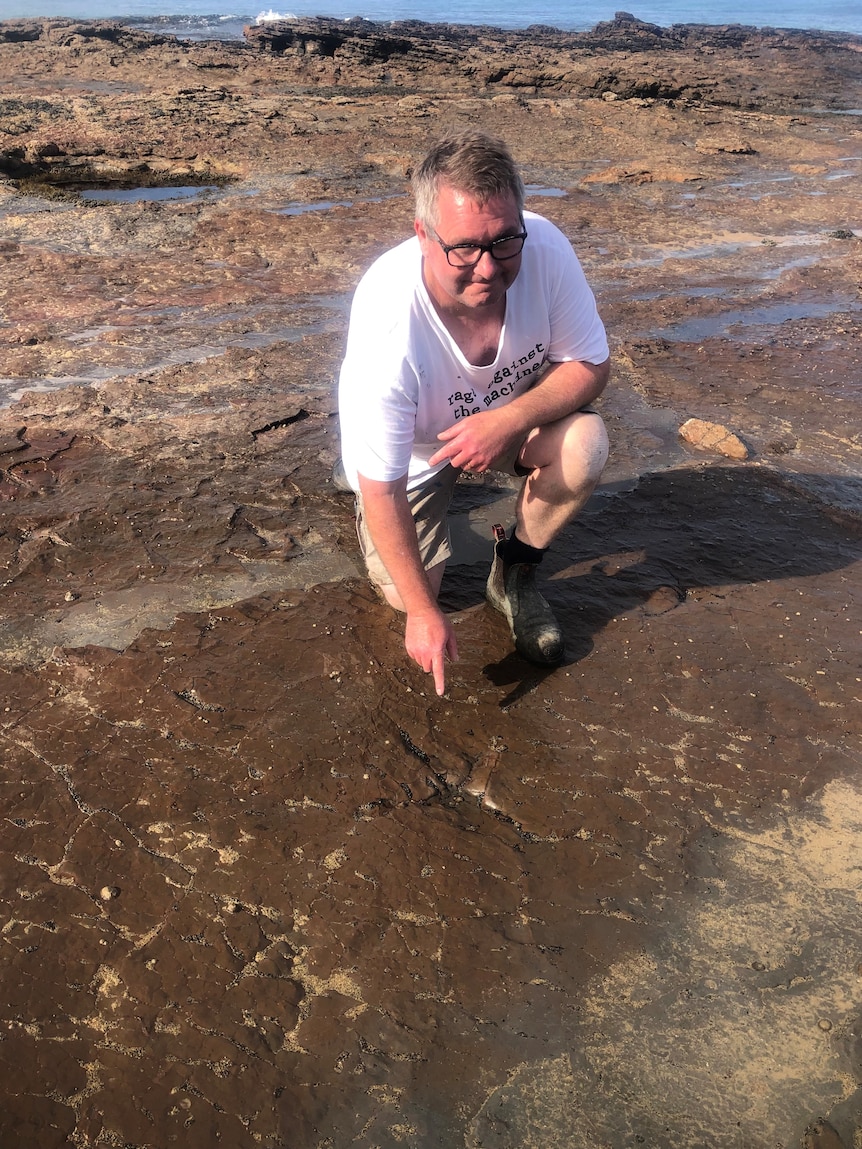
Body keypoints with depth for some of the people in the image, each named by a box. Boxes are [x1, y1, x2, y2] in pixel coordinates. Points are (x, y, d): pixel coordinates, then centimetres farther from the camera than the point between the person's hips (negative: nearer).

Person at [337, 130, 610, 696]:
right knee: (405, 590, -7)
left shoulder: (544, 247, -30)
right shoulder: (388, 323, -38)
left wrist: (509, 420, -36)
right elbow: (381, 488, -30)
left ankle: (514, 576, -1)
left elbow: (590, 366, -16)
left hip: (514, 413, 2)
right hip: (415, 445, -2)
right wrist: (423, 612, -24)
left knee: (585, 444, -28)